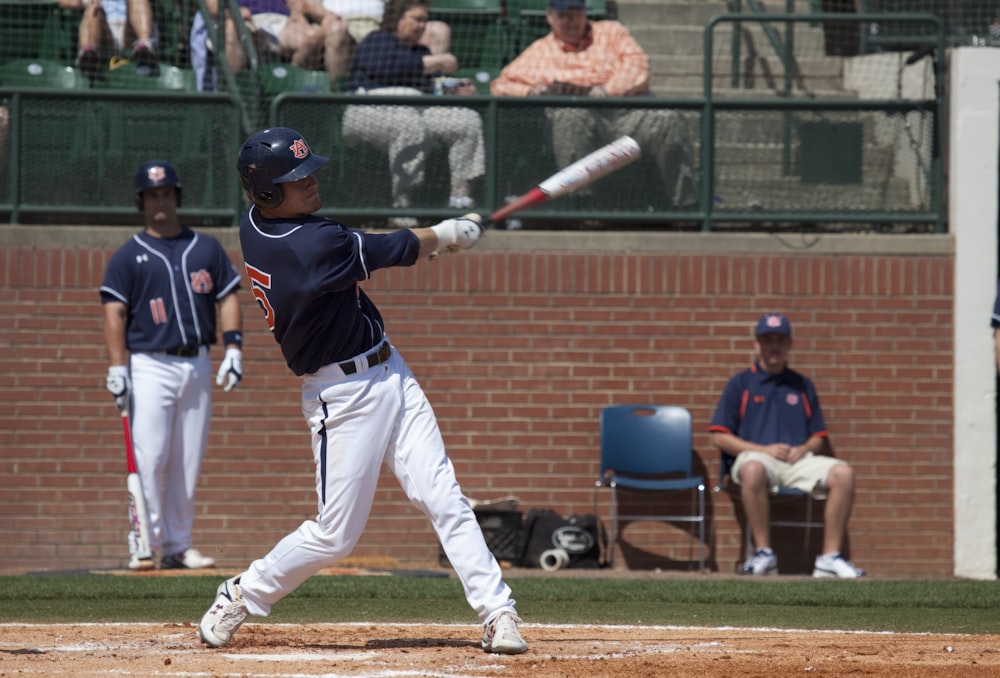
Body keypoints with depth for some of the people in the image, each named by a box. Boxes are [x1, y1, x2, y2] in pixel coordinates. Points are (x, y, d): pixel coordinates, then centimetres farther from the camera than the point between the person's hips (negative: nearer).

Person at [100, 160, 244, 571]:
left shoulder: (206, 249, 14)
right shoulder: (128, 256, 4)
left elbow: (228, 298, 12)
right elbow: (115, 313, -1)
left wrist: (233, 348, -1)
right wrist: (117, 368, -12)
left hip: (197, 365, 4)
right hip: (150, 365, -3)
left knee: (188, 463, 3)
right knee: (149, 458, -12)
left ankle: (178, 547, 8)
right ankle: (146, 546, -10)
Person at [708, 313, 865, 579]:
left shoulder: (803, 385, 22)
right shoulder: (741, 384, 12)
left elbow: (819, 437, 21)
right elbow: (720, 437, 4)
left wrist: (804, 449, -4)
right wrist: (765, 450, -8)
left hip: (798, 460, 3)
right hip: (756, 455, -3)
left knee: (843, 472, -26)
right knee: (754, 469, -41)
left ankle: (830, 557, -24)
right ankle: (763, 553, -33)